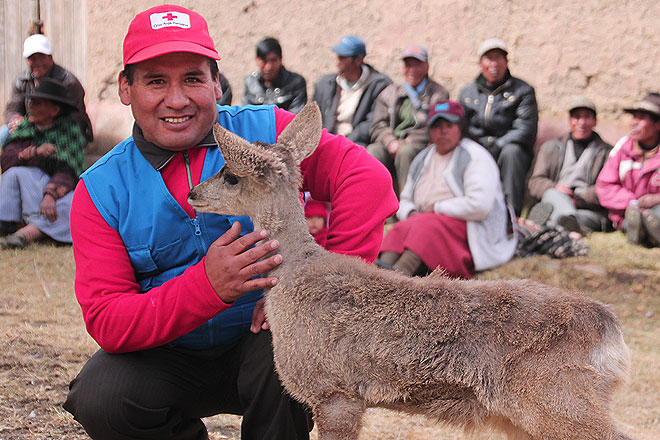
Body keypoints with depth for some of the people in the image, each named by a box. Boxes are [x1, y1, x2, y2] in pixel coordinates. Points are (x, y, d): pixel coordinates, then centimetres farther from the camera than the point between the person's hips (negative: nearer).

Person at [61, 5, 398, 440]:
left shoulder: (265, 131, -7)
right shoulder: (101, 191, -4)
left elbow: (367, 177, -16)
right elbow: (106, 322, -13)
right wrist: (208, 286, -30)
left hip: (261, 338, -2)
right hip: (168, 356, 2)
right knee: (98, 399, -25)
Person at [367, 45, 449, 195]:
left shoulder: (438, 94, 14)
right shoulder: (389, 93, 24)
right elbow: (378, 126, 14)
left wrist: (409, 141, -12)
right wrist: (391, 142, -8)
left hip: (422, 146, -2)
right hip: (391, 146, 2)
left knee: (406, 152, -38)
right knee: (372, 152, -31)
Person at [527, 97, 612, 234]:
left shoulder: (607, 152, 19)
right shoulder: (550, 147, 26)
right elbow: (534, 184, 15)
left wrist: (578, 198, -13)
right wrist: (553, 188, -10)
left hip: (589, 211, -1)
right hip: (554, 201, 2)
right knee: (552, 194, -35)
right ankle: (569, 220, -65)